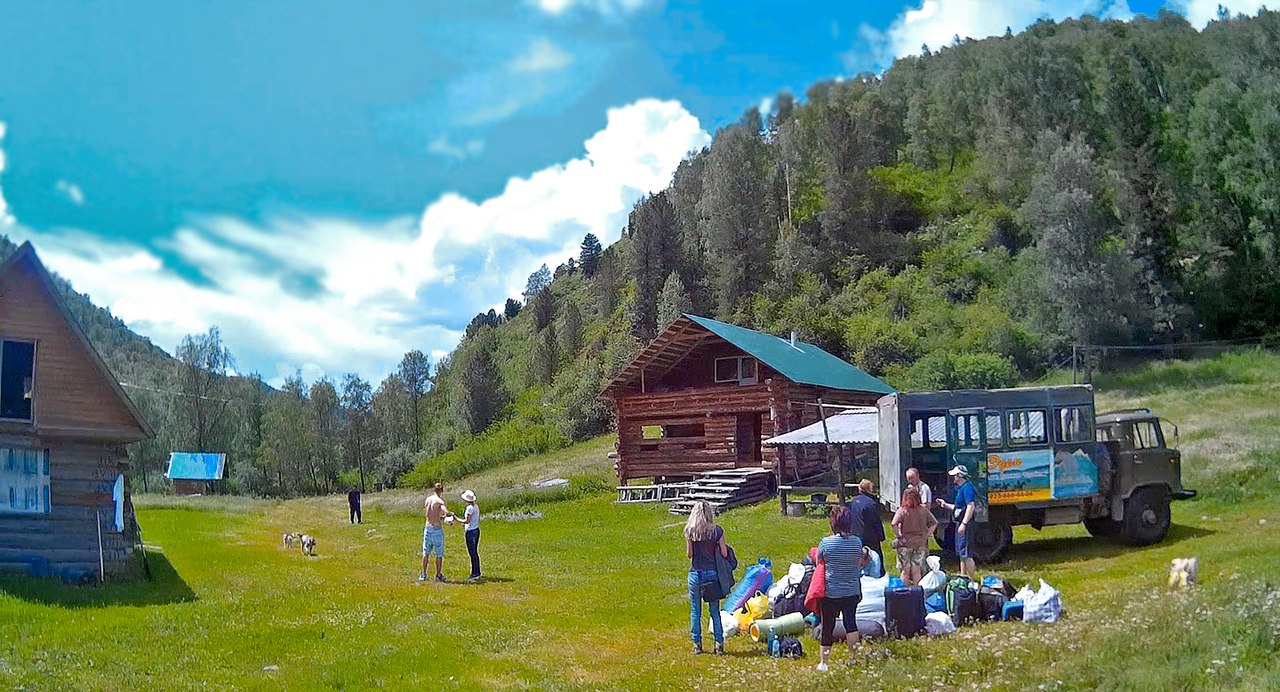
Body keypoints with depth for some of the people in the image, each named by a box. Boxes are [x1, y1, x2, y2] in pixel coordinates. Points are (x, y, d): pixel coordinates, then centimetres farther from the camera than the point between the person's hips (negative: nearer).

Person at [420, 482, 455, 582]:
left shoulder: (428, 499, 4)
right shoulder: (440, 501, -14)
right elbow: (446, 513, -28)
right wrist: (452, 514, -5)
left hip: (428, 528, 5)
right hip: (437, 528, -5)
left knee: (426, 552, 13)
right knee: (439, 554, 6)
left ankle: (423, 574, 14)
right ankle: (438, 575, 11)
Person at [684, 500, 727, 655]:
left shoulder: (689, 531, -7)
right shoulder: (717, 531, -7)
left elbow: (689, 554, -3)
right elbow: (724, 554, -4)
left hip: (695, 574, 0)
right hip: (712, 573, 1)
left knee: (695, 611, 9)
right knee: (715, 610, 10)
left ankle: (697, 644, 10)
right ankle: (719, 644, 9)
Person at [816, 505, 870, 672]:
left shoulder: (825, 543, -16)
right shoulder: (857, 542, -8)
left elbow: (819, 564, -3)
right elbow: (858, 563, 6)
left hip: (830, 591, -2)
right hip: (852, 591, 2)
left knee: (828, 626, 6)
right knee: (851, 622, 14)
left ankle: (824, 662, 15)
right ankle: (852, 658, 20)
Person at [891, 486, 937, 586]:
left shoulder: (902, 511, -14)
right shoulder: (924, 510, -4)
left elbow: (894, 524, -26)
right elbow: (934, 523, -1)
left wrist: (899, 536, -13)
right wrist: (926, 536, 4)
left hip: (905, 544, -3)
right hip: (920, 544, 3)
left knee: (905, 571, 8)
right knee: (917, 571, 12)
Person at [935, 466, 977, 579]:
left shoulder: (967, 487, -14)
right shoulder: (960, 488, 18)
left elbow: (970, 506, -23)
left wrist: (964, 524, -27)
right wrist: (946, 505, 25)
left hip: (964, 524, -11)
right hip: (960, 523, 11)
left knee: (966, 554, -9)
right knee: (961, 554, 16)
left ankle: (970, 580, -7)